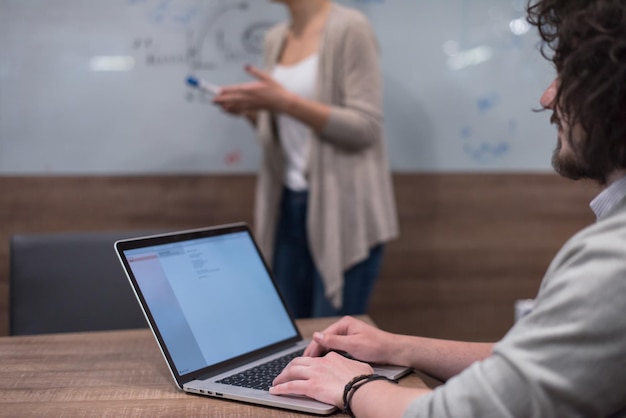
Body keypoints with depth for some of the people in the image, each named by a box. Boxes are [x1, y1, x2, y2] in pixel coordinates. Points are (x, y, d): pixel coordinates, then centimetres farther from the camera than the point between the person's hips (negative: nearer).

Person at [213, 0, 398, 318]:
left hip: (342, 211, -6)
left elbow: (366, 128, -15)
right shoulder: (275, 39, 13)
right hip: (288, 206, 7)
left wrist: (285, 102, -20)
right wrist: (251, 110, 1)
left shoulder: (349, 28, -8)